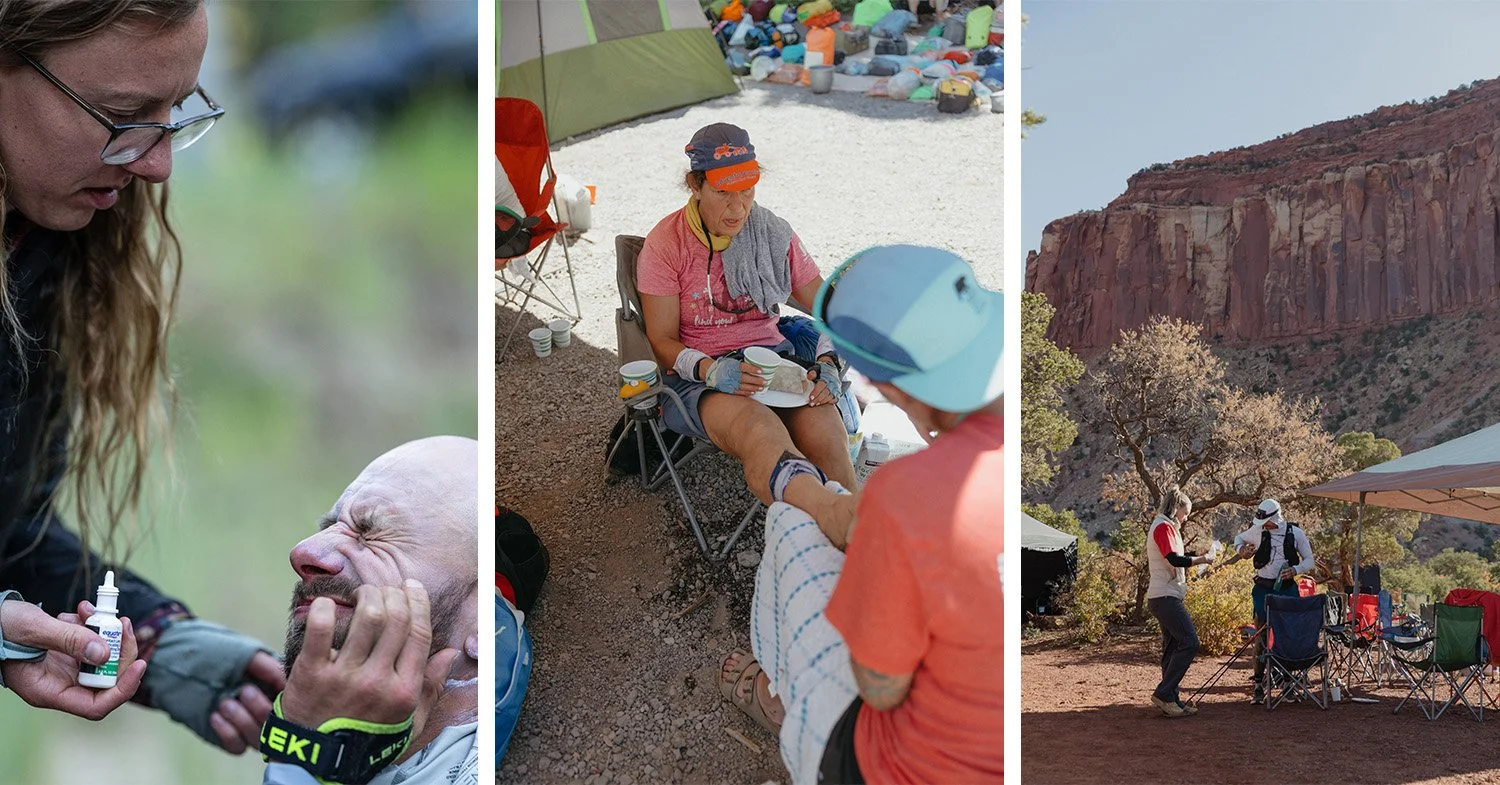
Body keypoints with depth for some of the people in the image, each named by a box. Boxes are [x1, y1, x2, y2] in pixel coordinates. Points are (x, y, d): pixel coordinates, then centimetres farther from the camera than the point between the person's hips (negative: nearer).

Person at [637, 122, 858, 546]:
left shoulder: (774, 235, 8)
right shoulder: (666, 244, -1)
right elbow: (662, 340, -2)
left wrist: (828, 361, -11)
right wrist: (709, 370, -23)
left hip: (771, 356, 4)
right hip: (696, 375, -4)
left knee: (822, 426, -34)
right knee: (758, 431, -41)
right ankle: (838, 517, -69)